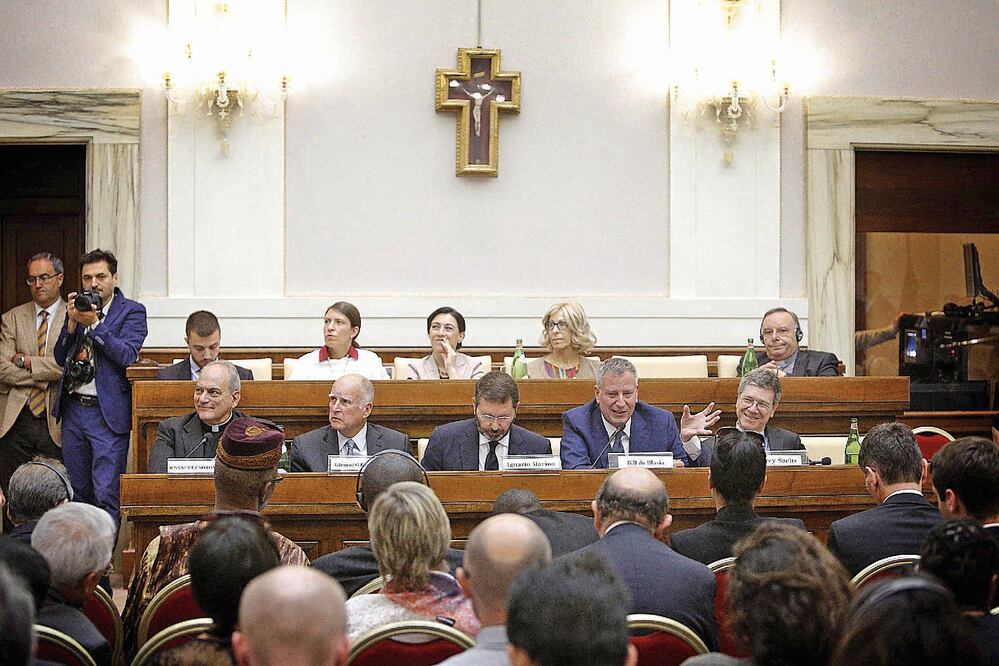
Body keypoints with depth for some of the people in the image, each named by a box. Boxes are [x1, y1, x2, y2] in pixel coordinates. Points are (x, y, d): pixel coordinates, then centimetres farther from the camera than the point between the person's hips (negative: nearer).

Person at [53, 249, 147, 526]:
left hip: (107, 412, -6)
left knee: (107, 495, -9)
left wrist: (94, 323, -19)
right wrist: (72, 322, -7)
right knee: (80, 492, 13)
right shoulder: (78, 308, 12)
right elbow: (60, 358, 7)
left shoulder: (131, 311, -2)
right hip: (73, 409, 6)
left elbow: (127, 355, -16)